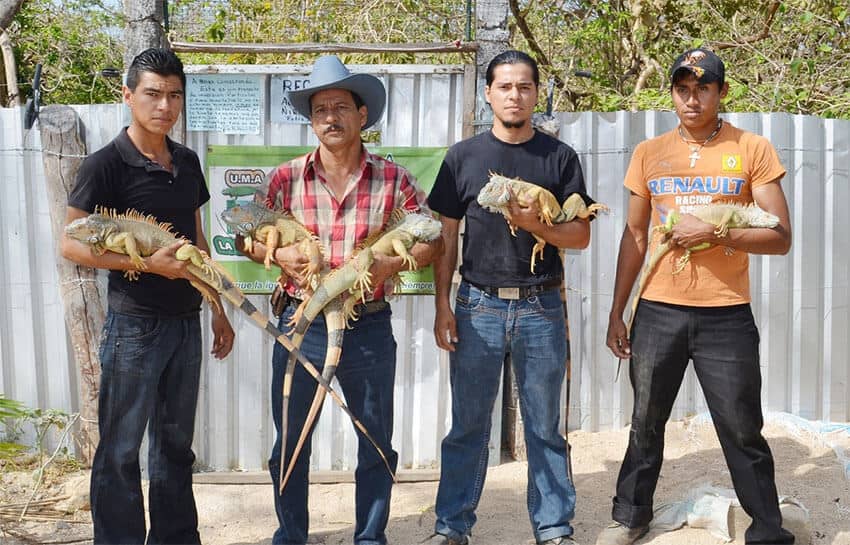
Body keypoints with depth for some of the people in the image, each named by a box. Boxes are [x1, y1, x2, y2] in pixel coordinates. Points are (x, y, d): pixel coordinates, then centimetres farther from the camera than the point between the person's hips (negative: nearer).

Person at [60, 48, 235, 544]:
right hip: (135, 322, -6)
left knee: (176, 442, 17)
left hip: (186, 320, 6)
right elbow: (73, 243, -13)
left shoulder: (187, 162, 8)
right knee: (121, 448, 4)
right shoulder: (107, 164, -10)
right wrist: (148, 263, -22)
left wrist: (218, 308, 15)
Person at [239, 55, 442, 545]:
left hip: (370, 328, 0)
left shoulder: (393, 179, -3)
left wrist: (390, 263, -17)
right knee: (290, 444, 12)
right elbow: (246, 237, 7)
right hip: (302, 324, 1)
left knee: (376, 444, 12)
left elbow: (433, 239, 1)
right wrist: (278, 254, -14)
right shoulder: (287, 178, -1)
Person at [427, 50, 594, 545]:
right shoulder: (463, 157, 5)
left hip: (541, 308, 0)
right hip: (478, 306, 0)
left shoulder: (560, 157, 5)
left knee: (545, 428, 9)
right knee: (468, 426, 8)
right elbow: (446, 236, 6)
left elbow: (581, 235, 3)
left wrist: (538, 225, -16)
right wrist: (442, 306, -1)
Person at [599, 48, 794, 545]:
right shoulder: (650, 153, 7)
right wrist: (617, 313, 10)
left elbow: (780, 237, -4)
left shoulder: (752, 150, -1)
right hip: (658, 312, 3)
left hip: (726, 315, -2)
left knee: (743, 432, 4)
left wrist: (712, 231, -18)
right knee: (646, 422, 13)